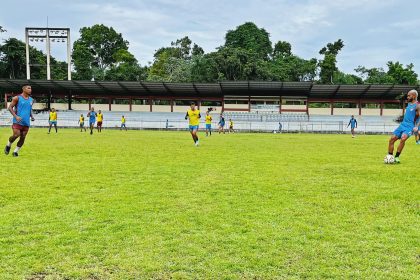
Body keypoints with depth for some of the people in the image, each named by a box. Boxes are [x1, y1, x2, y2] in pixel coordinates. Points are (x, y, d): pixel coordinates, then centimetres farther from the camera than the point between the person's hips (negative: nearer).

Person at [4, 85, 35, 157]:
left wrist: (32, 116, 6)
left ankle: (16, 151, 16)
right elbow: (10, 107, -3)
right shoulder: (17, 98, -4)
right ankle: (8, 145, 15)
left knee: (23, 138, 2)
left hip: (26, 122, 5)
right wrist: (16, 116, -16)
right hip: (17, 121, -5)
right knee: (16, 135, -15)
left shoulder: (31, 100, 12)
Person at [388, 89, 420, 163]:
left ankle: (396, 157, -23)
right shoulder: (409, 104, 17)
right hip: (403, 124, 8)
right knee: (392, 139, -1)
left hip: (410, 126, -8)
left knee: (403, 139, -30)